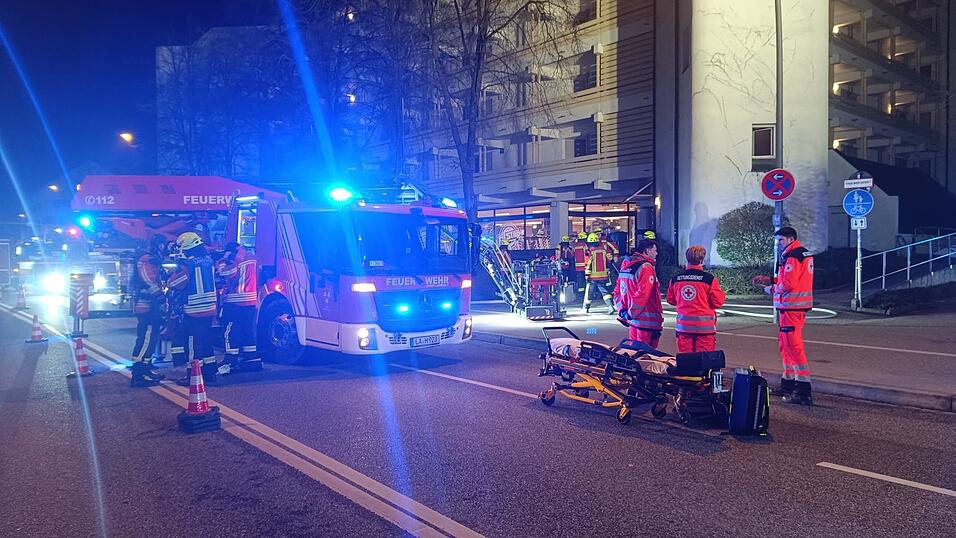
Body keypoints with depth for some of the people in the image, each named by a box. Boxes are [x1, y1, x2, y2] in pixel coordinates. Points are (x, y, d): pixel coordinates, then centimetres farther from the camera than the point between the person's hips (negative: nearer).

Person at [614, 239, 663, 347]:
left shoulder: (625, 266, 13)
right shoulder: (646, 268, -15)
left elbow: (617, 291, 17)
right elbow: (642, 294, -23)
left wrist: (622, 310, 11)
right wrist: (632, 313, -15)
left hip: (633, 320, 9)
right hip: (646, 322, -9)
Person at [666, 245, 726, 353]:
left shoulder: (675, 279, -1)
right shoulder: (709, 279, -11)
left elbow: (670, 300, 10)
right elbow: (718, 302, -7)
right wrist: (722, 294, 13)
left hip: (683, 326, 3)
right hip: (704, 326, -3)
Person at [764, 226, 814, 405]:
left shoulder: (793, 257, -15)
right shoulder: (803, 254, 18)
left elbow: (788, 284, -21)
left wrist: (772, 289, -5)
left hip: (791, 308, -11)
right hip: (796, 306, 11)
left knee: (793, 346, -10)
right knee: (785, 344, 19)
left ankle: (804, 391, -11)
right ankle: (788, 382, 29)